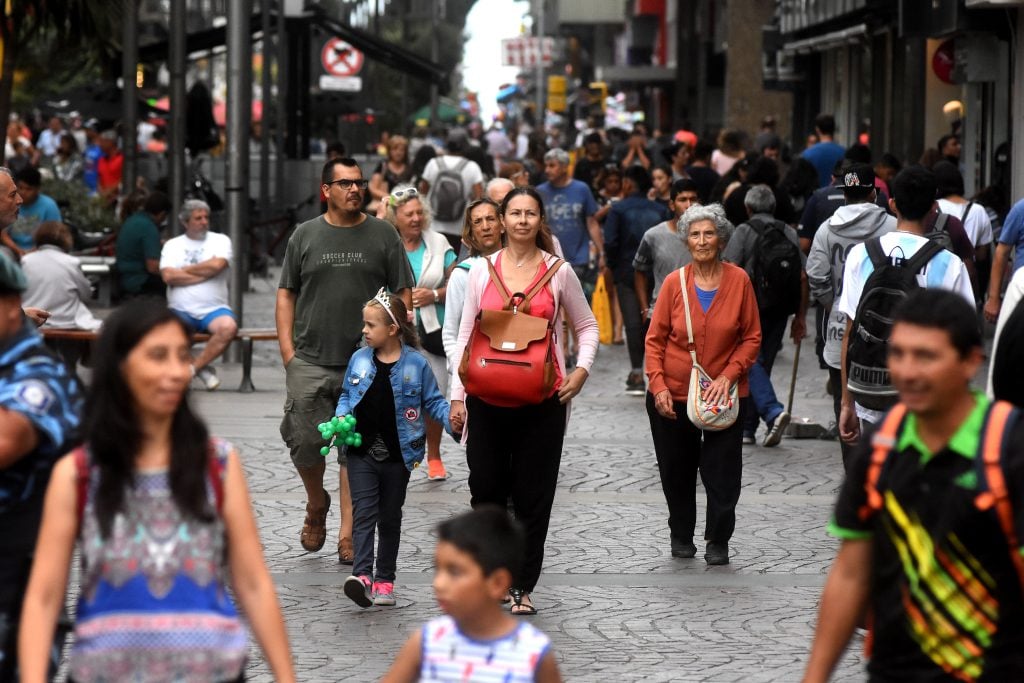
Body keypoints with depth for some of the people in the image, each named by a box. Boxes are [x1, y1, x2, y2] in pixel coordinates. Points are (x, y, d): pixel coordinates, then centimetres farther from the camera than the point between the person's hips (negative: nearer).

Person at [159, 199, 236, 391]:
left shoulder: (220, 240, 11)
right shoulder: (173, 244, 14)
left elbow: (217, 265, -10)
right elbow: (168, 276, -4)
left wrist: (184, 270, 0)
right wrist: (204, 273, -6)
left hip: (213, 309, -1)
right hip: (180, 311, 1)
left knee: (228, 327, -35)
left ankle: (192, 368, -19)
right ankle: (202, 369, -13)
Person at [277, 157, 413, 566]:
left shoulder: (383, 236, 6)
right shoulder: (305, 236, 8)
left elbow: (403, 294, 6)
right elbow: (286, 293, 10)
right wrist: (287, 349, 1)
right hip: (310, 360, 1)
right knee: (304, 440, -5)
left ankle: (348, 534, 4)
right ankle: (316, 504, 23)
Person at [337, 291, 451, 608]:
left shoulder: (416, 364, -5)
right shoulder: (359, 360, 4)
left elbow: (433, 401, 2)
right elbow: (346, 396, 15)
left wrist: (452, 417, -15)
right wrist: (341, 418, -4)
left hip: (397, 454, -1)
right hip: (361, 453, 1)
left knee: (390, 517, 10)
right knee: (363, 512, -10)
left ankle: (384, 580, 19)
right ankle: (362, 575, -20)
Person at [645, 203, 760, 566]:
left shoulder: (739, 280, -5)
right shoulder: (674, 283, -4)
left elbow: (752, 338, 0)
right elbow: (655, 339, 1)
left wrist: (728, 375, -12)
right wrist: (658, 385, -10)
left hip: (724, 395, -1)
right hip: (673, 395, 1)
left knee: (722, 473, -1)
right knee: (676, 471, 11)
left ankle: (718, 541, 14)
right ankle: (681, 536, 29)